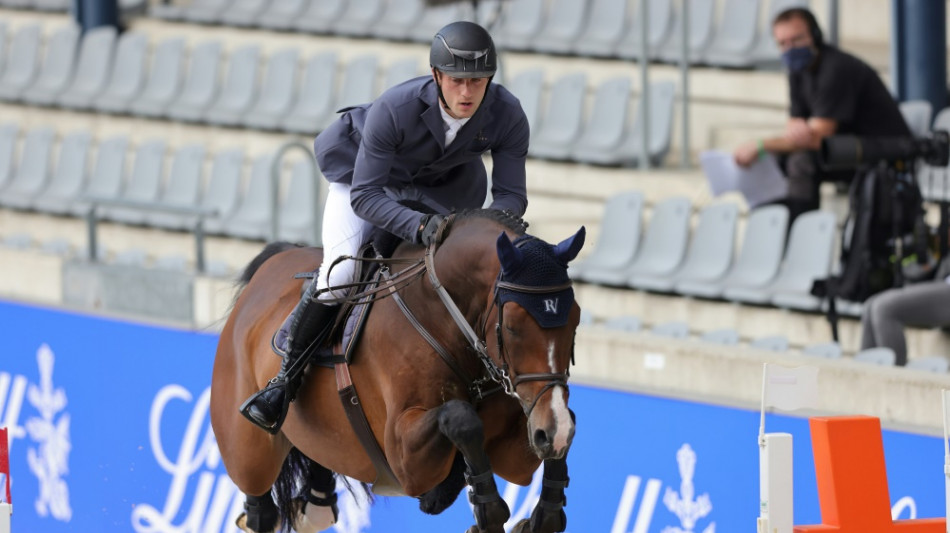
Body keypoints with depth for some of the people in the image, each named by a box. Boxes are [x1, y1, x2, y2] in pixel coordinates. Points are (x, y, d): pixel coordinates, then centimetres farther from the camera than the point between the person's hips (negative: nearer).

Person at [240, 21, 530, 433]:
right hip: (363, 171, -4)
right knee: (340, 273, -20)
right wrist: (419, 227, -53)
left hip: (444, 189, 4)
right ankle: (285, 382, -6)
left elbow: (512, 194, -23)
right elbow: (364, 195, -36)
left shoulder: (507, 117, -30)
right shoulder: (394, 109, -39)